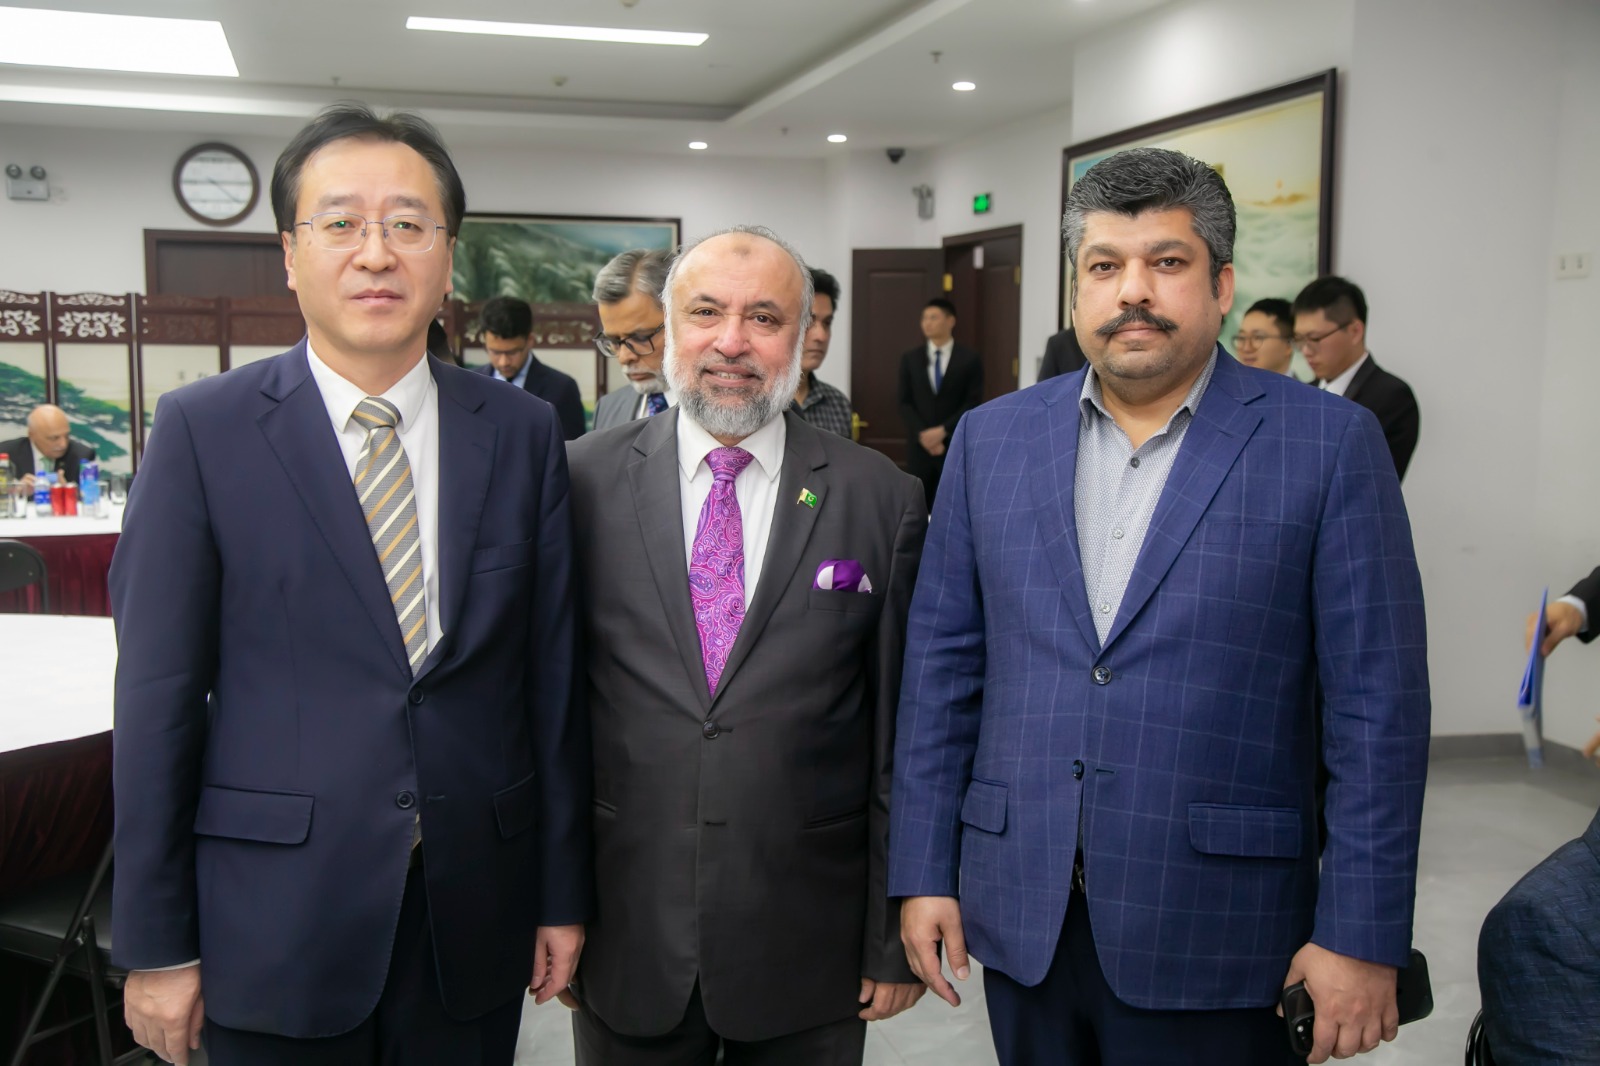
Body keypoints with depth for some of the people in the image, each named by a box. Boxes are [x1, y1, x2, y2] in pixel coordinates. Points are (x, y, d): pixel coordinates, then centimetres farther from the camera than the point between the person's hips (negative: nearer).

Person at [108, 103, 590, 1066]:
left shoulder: (523, 432, 1)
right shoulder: (203, 430, -5)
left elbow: (553, 671, 2)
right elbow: (158, 694, -5)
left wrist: (563, 892, 4)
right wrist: (156, 946, -4)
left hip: (474, 915, 2)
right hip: (274, 922, -2)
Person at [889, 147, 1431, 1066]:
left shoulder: (1329, 442, -4)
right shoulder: (992, 438, 5)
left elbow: (1379, 703, -6)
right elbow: (943, 663, 6)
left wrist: (1362, 935, -9)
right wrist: (925, 872, 3)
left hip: (1214, 931, -3)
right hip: (1021, 915, 3)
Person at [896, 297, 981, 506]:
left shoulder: (970, 359, 2)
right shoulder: (910, 359, 9)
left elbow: (973, 403, -3)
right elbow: (905, 403, 4)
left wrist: (943, 431, -13)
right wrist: (923, 434, -10)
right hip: (919, 446, 2)